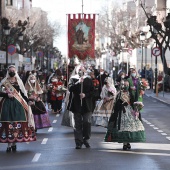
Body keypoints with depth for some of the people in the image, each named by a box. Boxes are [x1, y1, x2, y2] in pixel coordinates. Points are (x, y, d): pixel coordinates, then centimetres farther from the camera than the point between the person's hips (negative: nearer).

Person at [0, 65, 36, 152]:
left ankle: (14, 143, 5)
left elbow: (22, 93, 10)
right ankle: (9, 144, -5)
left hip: (17, 105, 2)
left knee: (17, 123, -4)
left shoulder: (18, 82, 11)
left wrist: (28, 101, -2)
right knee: (7, 123, -8)